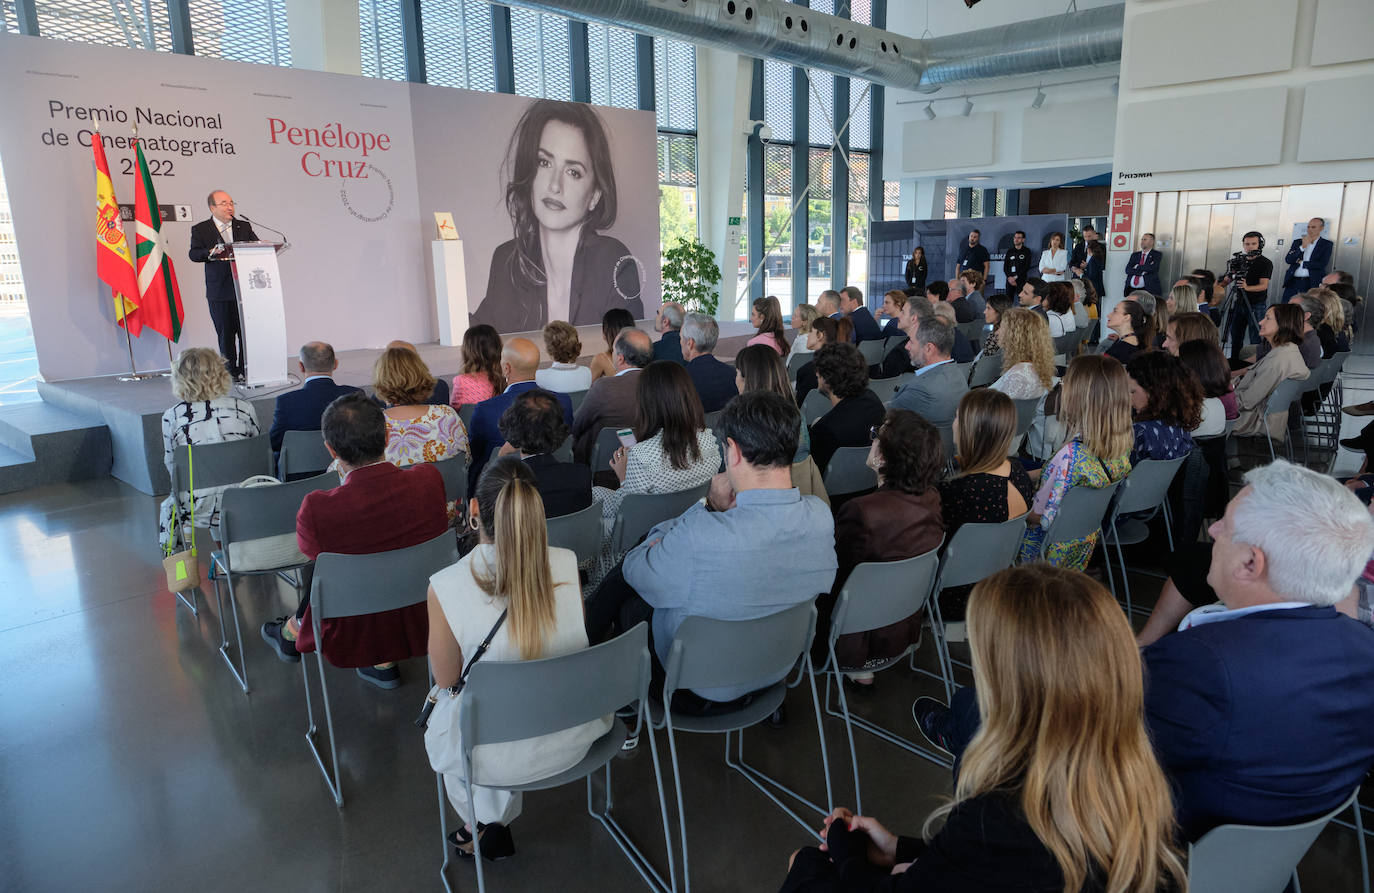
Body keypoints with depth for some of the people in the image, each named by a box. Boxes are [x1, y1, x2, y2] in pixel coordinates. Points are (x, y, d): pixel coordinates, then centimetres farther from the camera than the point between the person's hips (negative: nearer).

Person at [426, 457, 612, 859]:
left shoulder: (445, 587, -25)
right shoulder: (566, 565, -17)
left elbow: (447, 681, -10)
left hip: (501, 759, -3)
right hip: (573, 740, 3)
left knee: (436, 723, 32)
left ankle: (485, 826, 47)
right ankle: (495, 824, 47)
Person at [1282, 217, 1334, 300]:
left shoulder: (1326, 244, 7)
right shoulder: (1298, 242, 16)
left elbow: (1322, 264, -6)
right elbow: (1287, 260, 1)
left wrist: (1302, 263, -1)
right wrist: (1302, 246, -7)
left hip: (1312, 283, -3)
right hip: (1293, 282, 3)